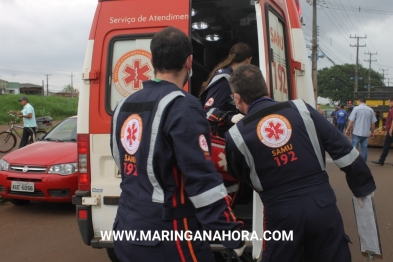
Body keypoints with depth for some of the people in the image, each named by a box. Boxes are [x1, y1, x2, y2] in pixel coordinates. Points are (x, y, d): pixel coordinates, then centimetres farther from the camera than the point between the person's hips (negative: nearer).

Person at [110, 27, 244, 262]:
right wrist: (234, 236, -15)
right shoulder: (182, 107, -16)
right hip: (168, 240, -7)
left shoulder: (124, 106, 8)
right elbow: (203, 180, -21)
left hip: (127, 233, 8)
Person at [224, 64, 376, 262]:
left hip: (281, 214, -1)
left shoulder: (237, 135, -4)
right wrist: (363, 186, 13)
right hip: (323, 205, 2)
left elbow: (239, 178, 13)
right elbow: (343, 149, 2)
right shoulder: (301, 109, 0)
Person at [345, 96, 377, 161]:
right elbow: (373, 123, 7)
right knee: (364, 149, 9)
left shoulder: (356, 108, -7)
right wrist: (372, 132, 20)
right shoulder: (370, 110, 4)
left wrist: (347, 130, 0)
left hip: (357, 133, -3)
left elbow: (351, 121, -10)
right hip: (366, 133, 3)